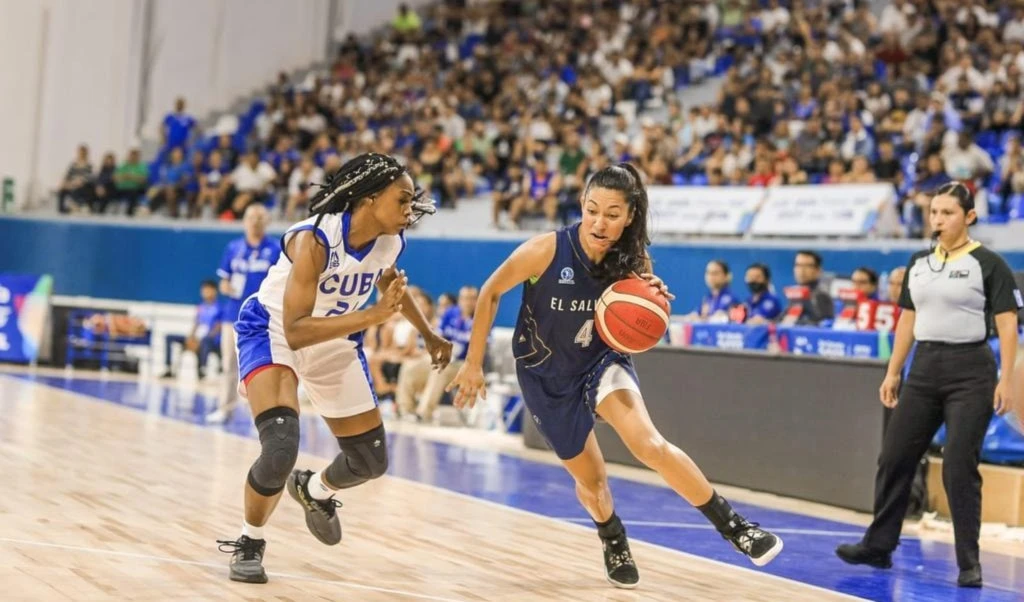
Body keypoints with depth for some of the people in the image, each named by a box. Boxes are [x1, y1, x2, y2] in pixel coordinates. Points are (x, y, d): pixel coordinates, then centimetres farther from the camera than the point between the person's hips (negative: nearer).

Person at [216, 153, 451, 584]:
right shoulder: (314, 240, -33)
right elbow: (295, 333, -39)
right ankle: (249, 542, 0)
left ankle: (315, 491, 45)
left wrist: (428, 335, 20)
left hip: (336, 341, 6)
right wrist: (374, 315, -44)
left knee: (371, 460, 10)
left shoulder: (391, 243, -14)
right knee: (281, 447, -27)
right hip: (272, 330, -6)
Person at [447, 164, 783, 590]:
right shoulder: (548, 250, -24)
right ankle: (615, 544, 42)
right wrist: (473, 363, -8)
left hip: (601, 363, 0)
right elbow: (490, 293, -10)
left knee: (650, 445, -24)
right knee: (590, 479, 10)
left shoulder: (633, 261, -15)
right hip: (546, 377, 0)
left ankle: (734, 527, -14)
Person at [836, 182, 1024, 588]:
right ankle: (878, 546, 20)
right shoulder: (918, 263, 11)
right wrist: (893, 372, 13)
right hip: (924, 370, 6)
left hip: (970, 373, -6)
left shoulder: (988, 264, -6)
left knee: (959, 467, -7)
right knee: (894, 458, 8)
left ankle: (969, 563, 3)